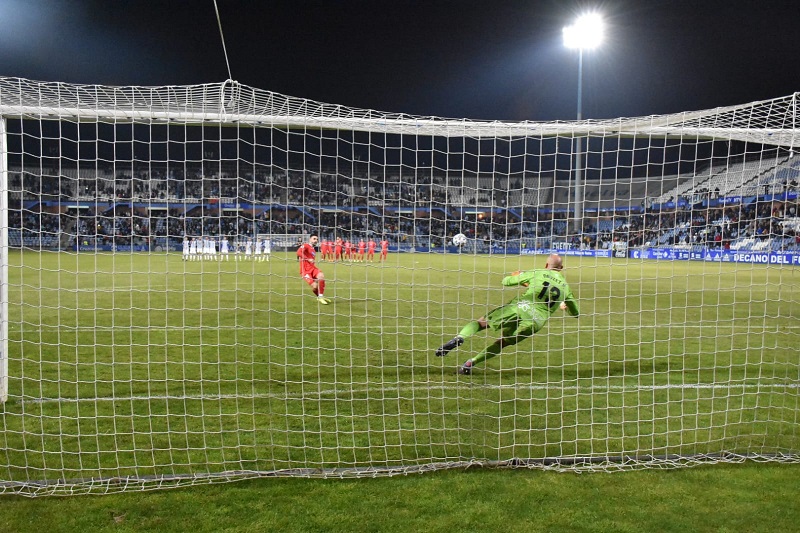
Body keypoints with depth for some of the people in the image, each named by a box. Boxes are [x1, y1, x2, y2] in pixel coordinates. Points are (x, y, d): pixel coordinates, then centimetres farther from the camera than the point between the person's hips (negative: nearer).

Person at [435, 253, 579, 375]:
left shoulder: (536, 274, 12)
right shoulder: (566, 287, 19)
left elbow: (506, 281, 17)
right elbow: (575, 313, 31)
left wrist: (517, 278, 40)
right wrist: (564, 306, 52)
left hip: (519, 308, -2)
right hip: (537, 321, 2)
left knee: (482, 322, 11)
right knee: (502, 342, 16)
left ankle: (459, 338, -16)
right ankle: (471, 363, 5)